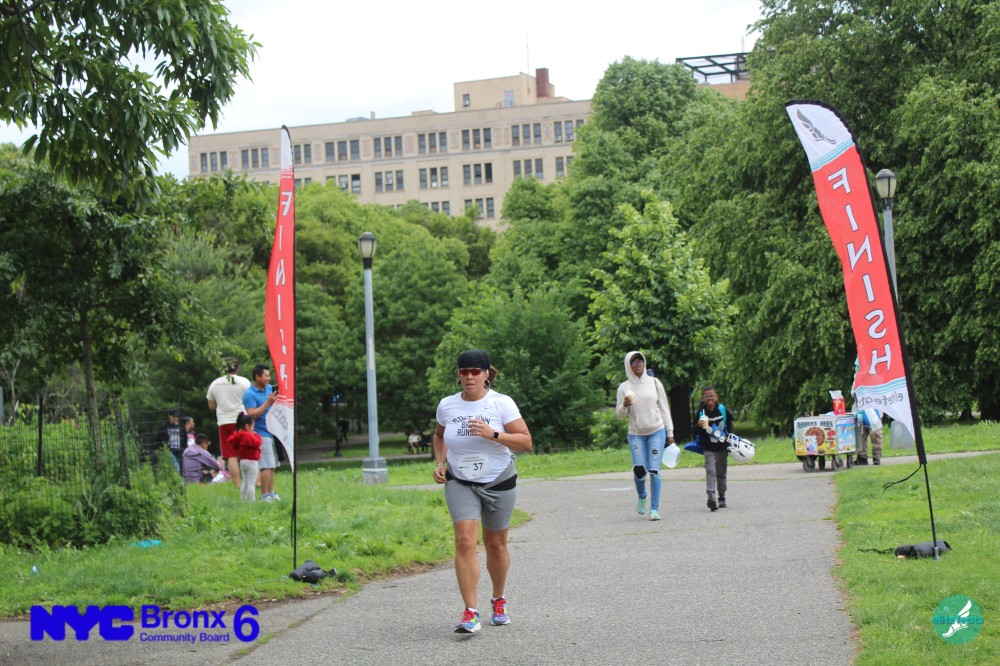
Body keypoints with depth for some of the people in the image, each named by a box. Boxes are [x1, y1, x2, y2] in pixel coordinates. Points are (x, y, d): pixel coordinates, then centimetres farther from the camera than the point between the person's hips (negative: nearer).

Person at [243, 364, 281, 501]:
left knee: (272, 465, 11)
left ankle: (271, 493, 18)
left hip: (272, 432, 8)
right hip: (262, 434, -8)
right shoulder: (250, 394, -13)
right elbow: (252, 414, -22)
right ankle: (264, 495, -6)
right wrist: (268, 403, -22)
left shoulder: (269, 388, 11)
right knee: (267, 465, -11)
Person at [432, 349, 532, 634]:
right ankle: (470, 613, -19)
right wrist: (440, 462, 5)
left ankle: (499, 600, 37)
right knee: (465, 541, -17)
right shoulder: (447, 405, 1)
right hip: (459, 483, 1)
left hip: (499, 482, -1)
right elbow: (439, 435, 22)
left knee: (496, 545, 12)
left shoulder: (501, 403, -9)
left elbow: (526, 441, -12)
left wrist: (493, 434, -25)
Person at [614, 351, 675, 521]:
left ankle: (654, 509, -3)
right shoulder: (624, 387, 1)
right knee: (639, 469, -12)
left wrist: (670, 432, 4)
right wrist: (624, 406, -17)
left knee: (654, 469, -9)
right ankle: (641, 497, 20)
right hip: (636, 434, 0)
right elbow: (620, 415, 5)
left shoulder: (654, 383, 3)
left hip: (657, 432, 0)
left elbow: (664, 408, 7)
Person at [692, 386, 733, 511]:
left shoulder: (722, 409, -1)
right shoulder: (700, 413, -9)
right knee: (710, 472, -18)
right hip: (708, 449, -3)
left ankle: (721, 498, 27)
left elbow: (729, 422, 18)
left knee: (721, 473, 13)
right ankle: (711, 498, -28)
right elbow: (693, 431, -10)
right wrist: (698, 426, -30)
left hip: (722, 447, 3)